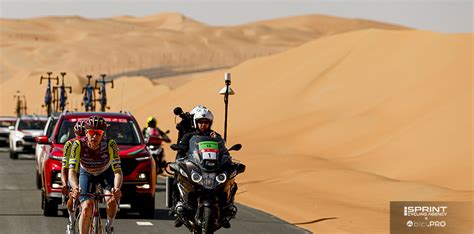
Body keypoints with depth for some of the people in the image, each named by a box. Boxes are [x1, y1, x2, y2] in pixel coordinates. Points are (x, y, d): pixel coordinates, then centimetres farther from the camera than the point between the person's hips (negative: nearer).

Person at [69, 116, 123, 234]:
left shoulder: (110, 145, -32)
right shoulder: (78, 145, -31)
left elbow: (118, 171, -36)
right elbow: (72, 171, -37)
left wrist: (117, 188, -57)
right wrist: (75, 187, -58)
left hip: (106, 173, 0)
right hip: (86, 174, 0)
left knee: (111, 200, -25)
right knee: (87, 208, -19)